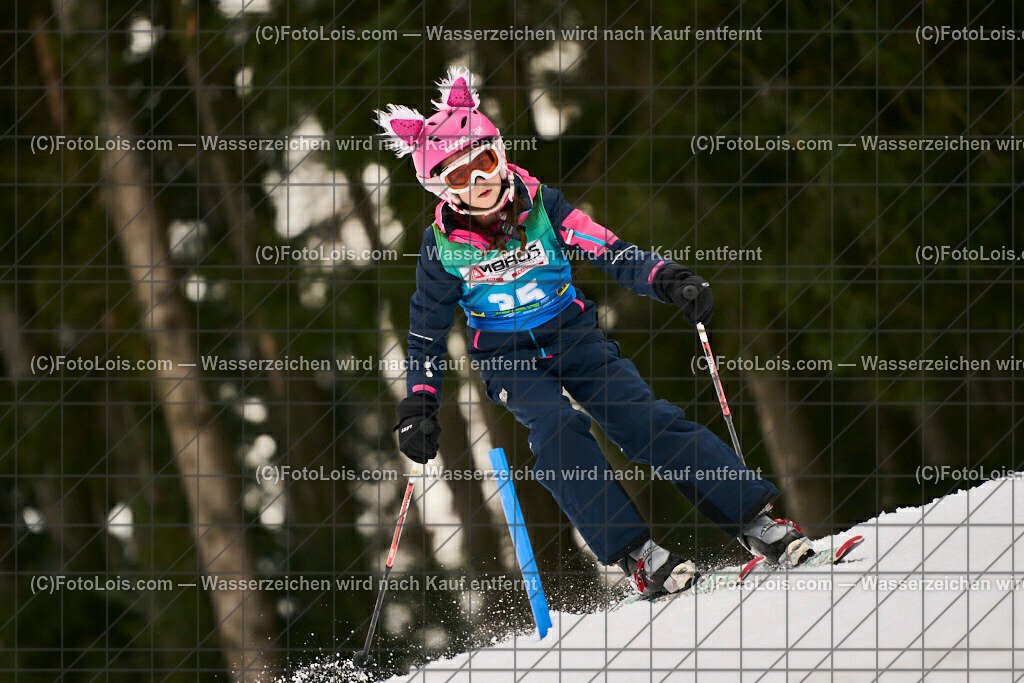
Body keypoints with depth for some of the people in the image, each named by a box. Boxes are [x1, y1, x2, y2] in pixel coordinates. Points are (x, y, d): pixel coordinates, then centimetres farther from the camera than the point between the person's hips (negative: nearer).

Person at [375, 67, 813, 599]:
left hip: (574, 335, 1)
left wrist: (667, 280, -27)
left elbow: (611, 252, -10)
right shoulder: (442, 247, -8)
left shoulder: (540, 205, -9)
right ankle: (635, 556, -33)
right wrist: (419, 406, -5)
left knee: (648, 421, -16)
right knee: (559, 431, -29)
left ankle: (756, 521, -18)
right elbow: (428, 331, 4)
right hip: (507, 357, -1)